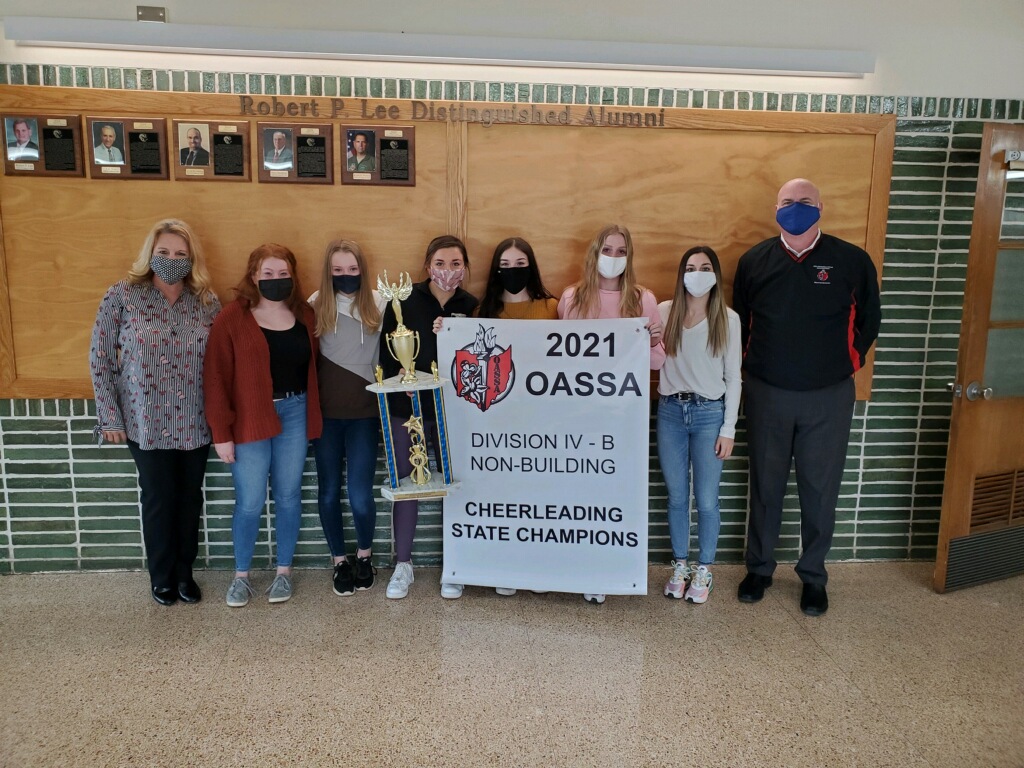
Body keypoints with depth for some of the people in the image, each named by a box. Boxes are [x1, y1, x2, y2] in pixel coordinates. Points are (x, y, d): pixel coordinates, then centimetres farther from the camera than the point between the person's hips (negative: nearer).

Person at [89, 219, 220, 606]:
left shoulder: (208, 302, -1)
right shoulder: (121, 296, -7)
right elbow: (99, 359, -3)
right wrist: (110, 417, -5)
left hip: (195, 422, 2)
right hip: (146, 422, -2)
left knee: (190, 497, 12)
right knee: (159, 498, 10)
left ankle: (185, 572, 32)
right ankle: (162, 577, 30)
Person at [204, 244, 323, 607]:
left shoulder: (305, 315, 5)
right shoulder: (232, 317, -6)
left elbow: (313, 367, 6)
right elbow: (216, 378, -8)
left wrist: (312, 415, -2)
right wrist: (221, 432, -10)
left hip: (294, 413, 3)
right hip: (249, 420, -3)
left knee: (288, 497, 10)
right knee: (250, 503, 3)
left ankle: (284, 571, 27)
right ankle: (241, 575, 24)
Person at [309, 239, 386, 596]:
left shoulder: (378, 303, -2)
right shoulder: (316, 304, 0)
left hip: (364, 411, -1)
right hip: (325, 412, 2)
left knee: (360, 494, -3)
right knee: (329, 491, 10)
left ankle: (364, 555, 24)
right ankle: (339, 561, 29)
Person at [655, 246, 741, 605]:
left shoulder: (728, 319, -1)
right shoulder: (664, 312, 1)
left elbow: (733, 377, 0)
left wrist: (729, 429, -3)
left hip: (709, 413, -1)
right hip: (670, 411, 2)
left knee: (706, 500, 3)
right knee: (676, 497, 10)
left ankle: (704, 570, 22)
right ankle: (680, 566, 26)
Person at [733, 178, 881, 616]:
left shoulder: (852, 261, -5)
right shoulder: (755, 261, 0)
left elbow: (868, 321, 6)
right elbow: (739, 322, 10)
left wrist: (845, 363, 3)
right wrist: (752, 368, 6)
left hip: (829, 398, -1)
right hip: (766, 395, 1)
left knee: (820, 489, 8)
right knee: (765, 485, 12)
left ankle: (813, 576, 27)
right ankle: (759, 568, 29)